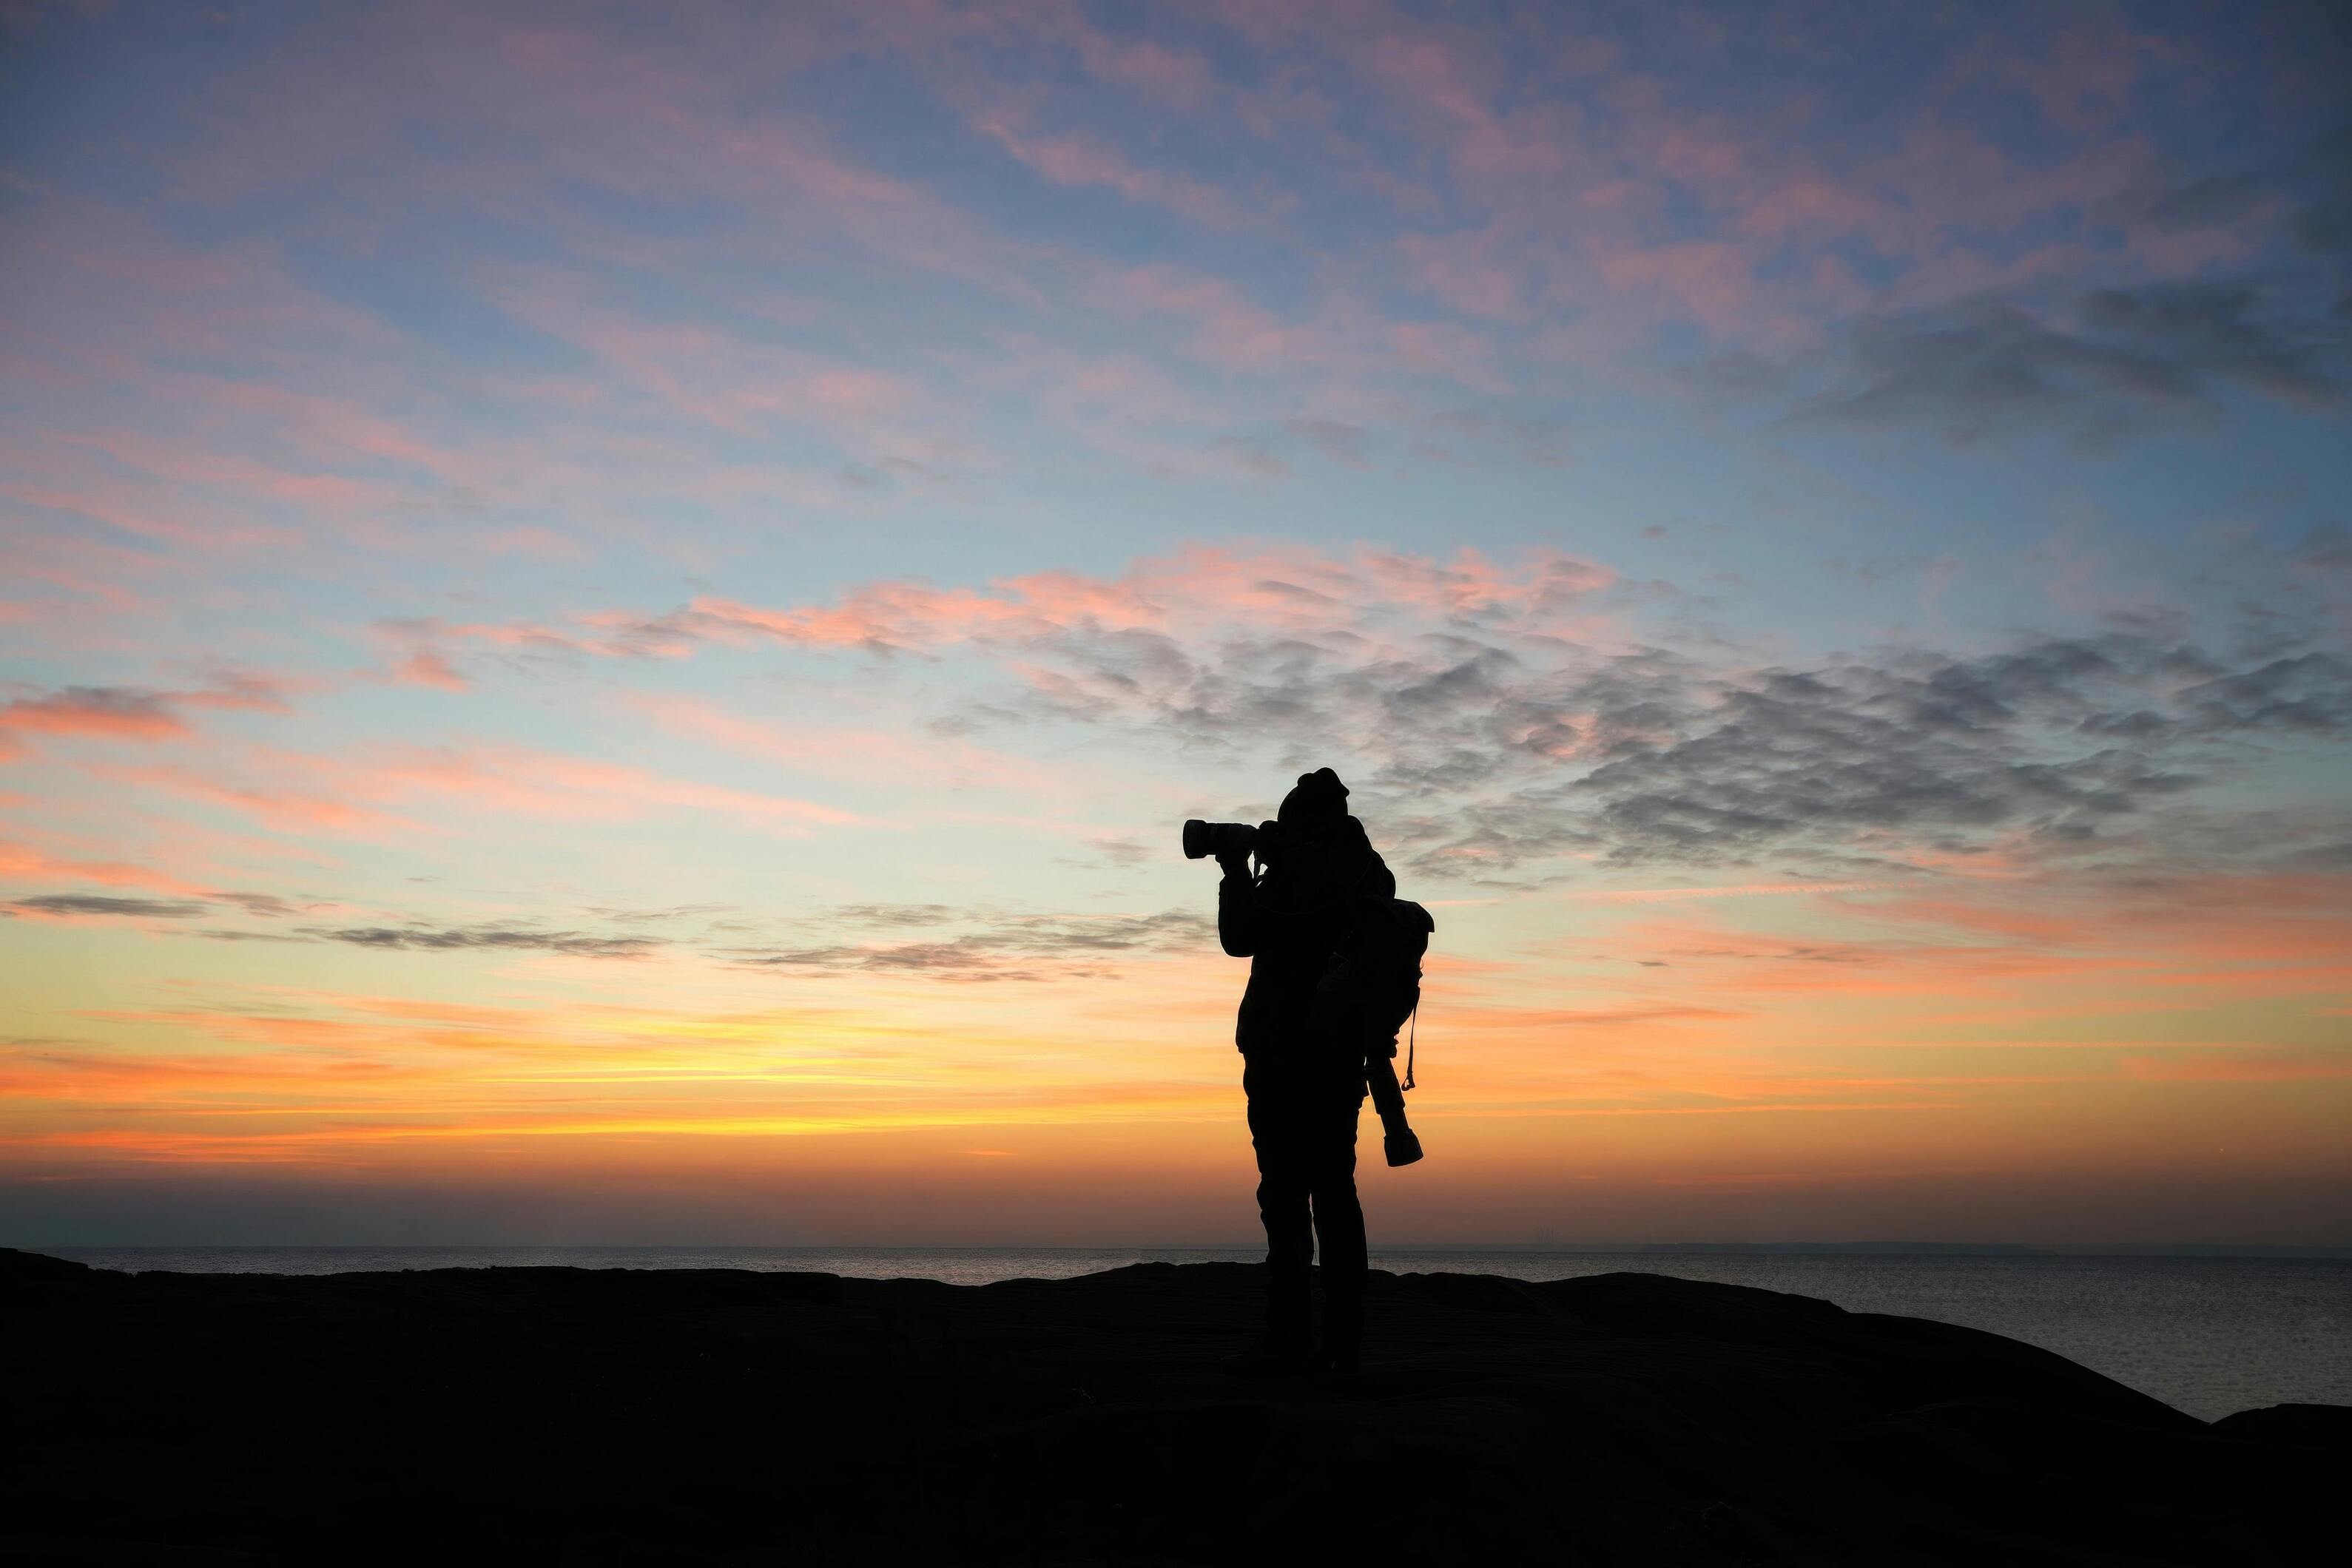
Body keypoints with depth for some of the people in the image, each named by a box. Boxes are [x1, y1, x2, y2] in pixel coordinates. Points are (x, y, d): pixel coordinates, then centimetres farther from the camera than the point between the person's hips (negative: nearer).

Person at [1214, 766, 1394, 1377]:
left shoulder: (1300, 866, -11)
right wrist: (1254, 877, 22)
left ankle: (1289, 1338, -10)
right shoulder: (1369, 872, 15)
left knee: (1285, 1190, -8)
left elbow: (1241, 937, -9)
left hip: (1287, 1051, -8)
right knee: (1334, 1190, 9)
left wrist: (1237, 874, 5)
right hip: (1343, 1051, 8)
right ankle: (1343, 1342, 10)